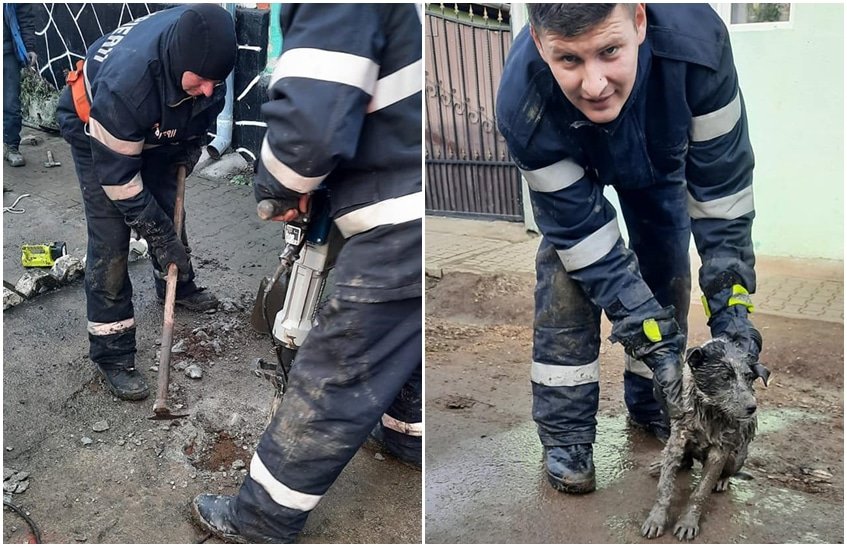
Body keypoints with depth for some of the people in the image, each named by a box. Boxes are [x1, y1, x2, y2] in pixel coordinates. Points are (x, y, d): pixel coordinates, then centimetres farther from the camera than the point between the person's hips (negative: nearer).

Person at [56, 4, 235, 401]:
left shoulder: (202, 46, -27)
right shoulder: (126, 83, -44)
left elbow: (207, 106, 0)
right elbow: (118, 177, -31)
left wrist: (191, 147, -2)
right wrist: (160, 238, -24)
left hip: (157, 131, 6)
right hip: (93, 129, -6)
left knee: (169, 208, 18)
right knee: (110, 240, -10)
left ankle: (176, 285, 45)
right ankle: (111, 354, 0)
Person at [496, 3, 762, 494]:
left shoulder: (696, 41, -41)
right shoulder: (524, 109, -42)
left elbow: (722, 185, -29)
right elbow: (580, 233, -32)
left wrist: (732, 303, -30)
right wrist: (651, 338, -33)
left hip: (660, 154, 2)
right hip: (572, 166, -2)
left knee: (667, 269, 1)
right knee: (565, 275, -16)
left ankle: (652, 404, 24)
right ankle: (566, 437, -2)